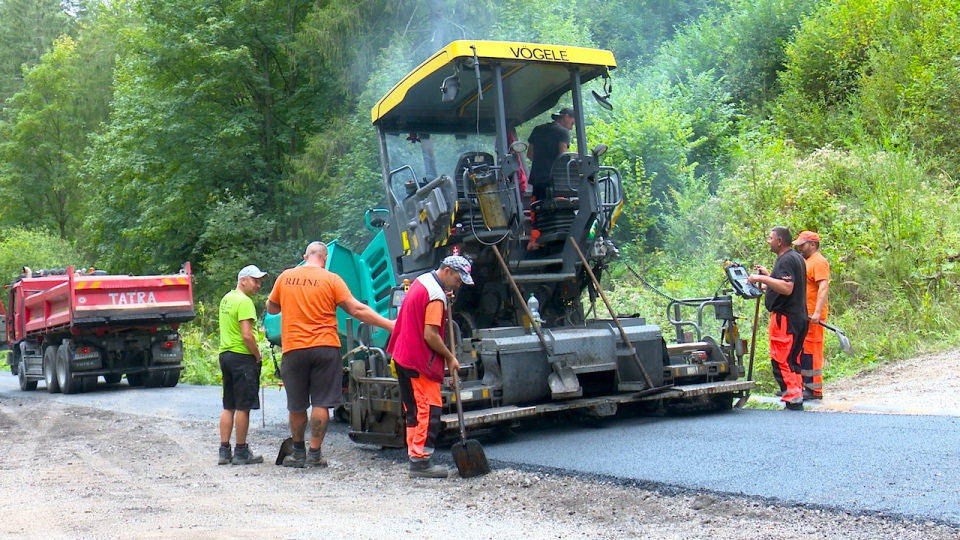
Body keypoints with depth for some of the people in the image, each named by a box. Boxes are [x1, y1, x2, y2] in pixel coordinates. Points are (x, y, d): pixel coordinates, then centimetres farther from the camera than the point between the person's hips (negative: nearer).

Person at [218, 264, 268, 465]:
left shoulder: (226, 299, 15)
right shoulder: (244, 301, -14)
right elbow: (247, 335, -21)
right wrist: (258, 356, -9)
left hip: (225, 355, 9)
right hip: (242, 357, -9)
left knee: (228, 407, 13)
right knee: (243, 407, -2)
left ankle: (224, 451, 15)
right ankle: (241, 453, 4)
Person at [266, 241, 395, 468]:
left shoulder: (285, 277, 6)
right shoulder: (331, 279, -3)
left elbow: (271, 308, 18)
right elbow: (357, 310, -7)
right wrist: (390, 325, -2)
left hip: (293, 349, 2)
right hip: (325, 348, -2)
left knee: (296, 406, 13)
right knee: (321, 403, 4)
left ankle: (298, 453, 24)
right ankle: (314, 454, 5)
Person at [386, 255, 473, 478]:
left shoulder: (422, 280, 11)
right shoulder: (436, 295, -18)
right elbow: (430, 336, -22)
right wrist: (450, 357, -9)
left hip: (403, 357, 10)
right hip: (420, 362, -10)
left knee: (414, 411, 14)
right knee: (429, 411, -6)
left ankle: (415, 456, 18)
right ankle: (420, 461, -6)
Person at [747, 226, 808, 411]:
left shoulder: (786, 260, -15)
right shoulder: (796, 258, 18)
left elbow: (787, 288, -27)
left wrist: (763, 278, -26)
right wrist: (768, 276, 30)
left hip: (785, 316, -11)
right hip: (799, 317, 11)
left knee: (781, 361, -8)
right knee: (792, 361, 15)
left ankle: (793, 400, -10)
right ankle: (797, 398, 18)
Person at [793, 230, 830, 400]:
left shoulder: (819, 262, -11)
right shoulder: (804, 261, 19)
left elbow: (824, 288, -21)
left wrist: (817, 312, -29)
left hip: (812, 316, -10)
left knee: (811, 351, -8)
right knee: (800, 351, 13)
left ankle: (814, 390, -4)